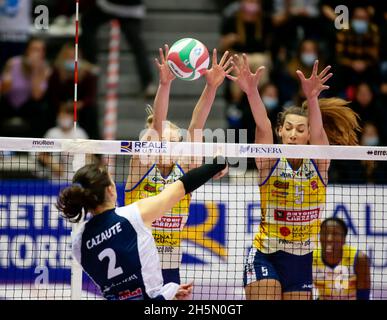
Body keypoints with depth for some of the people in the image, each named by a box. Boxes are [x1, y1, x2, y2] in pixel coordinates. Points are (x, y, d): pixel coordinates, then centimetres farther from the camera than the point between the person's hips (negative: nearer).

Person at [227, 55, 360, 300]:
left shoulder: (318, 164, -3)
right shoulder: (270, 163, -6)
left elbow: (318, 132, -22)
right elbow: (262, 127, -24)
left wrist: (312, 98, -43)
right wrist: (252, 92, -43)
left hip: (302, 259, 2)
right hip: (265, 257, -2)